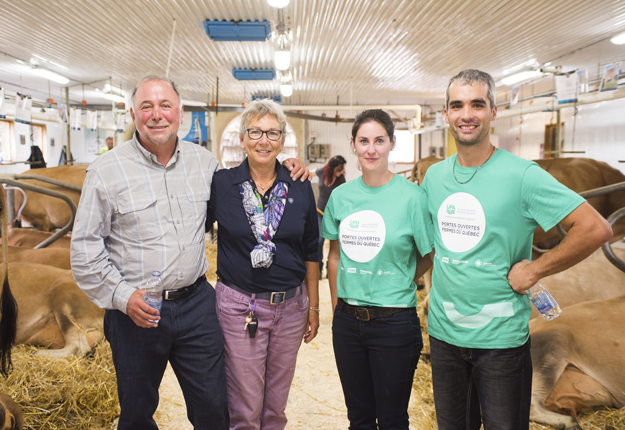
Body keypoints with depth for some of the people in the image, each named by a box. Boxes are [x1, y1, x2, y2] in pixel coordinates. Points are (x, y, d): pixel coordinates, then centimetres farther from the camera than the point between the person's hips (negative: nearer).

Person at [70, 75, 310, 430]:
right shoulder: (106, 171, -6)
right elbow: (85, 247, -4)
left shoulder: (204, 161, 4)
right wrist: (121, 295, -14)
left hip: (197, 304, 2)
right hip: (134, 310, -2)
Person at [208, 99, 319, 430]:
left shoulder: (300, 188, 1)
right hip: (239, 306, -2)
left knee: (277, 402, 17)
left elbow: (311, 253, 7)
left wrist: (313, 306, 8)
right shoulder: (220, 184, -5)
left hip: (290, 306, 2)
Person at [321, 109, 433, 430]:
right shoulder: (340, 195, 3)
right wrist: (337, 306, 9)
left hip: (394, 322, -4)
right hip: (347, 321, 4)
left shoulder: (411, 196, -10)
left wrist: (395, 286, 1)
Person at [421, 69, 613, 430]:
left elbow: (596, 229, -17)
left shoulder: (520, 174, -14)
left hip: (501, 337, -4)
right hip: (443, 331, 5)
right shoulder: (434, 176, 3)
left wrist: (533, 271, -14)